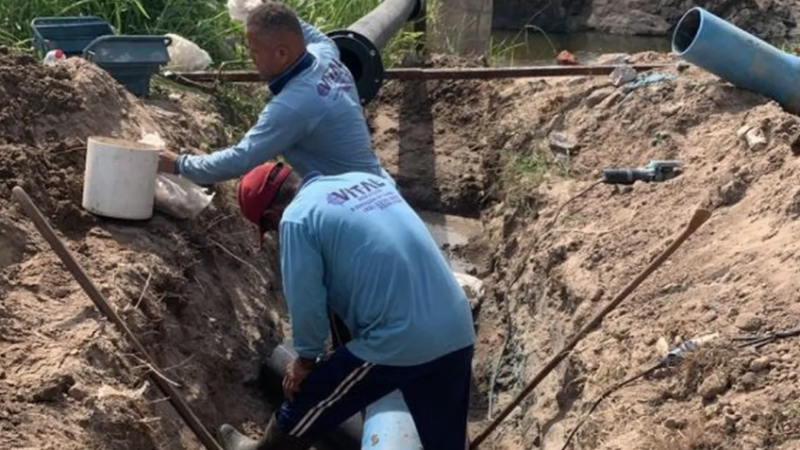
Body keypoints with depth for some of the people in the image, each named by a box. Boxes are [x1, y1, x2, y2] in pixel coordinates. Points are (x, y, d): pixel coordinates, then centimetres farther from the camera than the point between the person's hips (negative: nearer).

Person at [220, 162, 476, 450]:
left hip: (396, 343, -7)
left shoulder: (297, 218, -4)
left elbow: (305, 300, -2)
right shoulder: (367, 180, 18)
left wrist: (306, 358, 15)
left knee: (304, 402, 18)